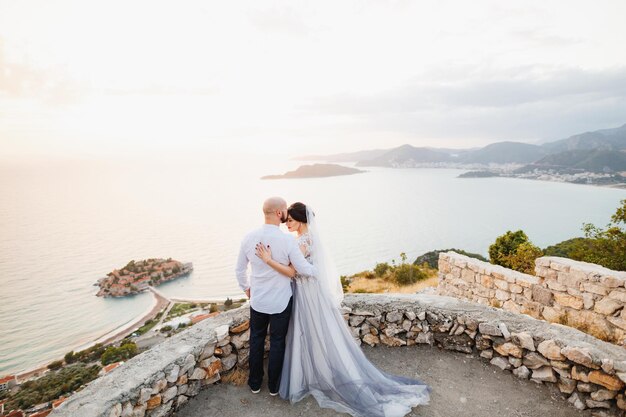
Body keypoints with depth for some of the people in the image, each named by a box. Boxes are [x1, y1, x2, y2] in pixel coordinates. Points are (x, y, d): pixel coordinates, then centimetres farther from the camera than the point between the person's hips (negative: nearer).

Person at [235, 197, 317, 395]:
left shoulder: (249, 237, -9)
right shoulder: (287, 240, -23)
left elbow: (239, 270, 2)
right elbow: (303, 269, -15)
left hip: (257, 301, 3)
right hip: (281, 302, -3)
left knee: (256, 340, 21)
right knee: (277, 342, 16)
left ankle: (255, 383, 38)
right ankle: (274, 386, 34)